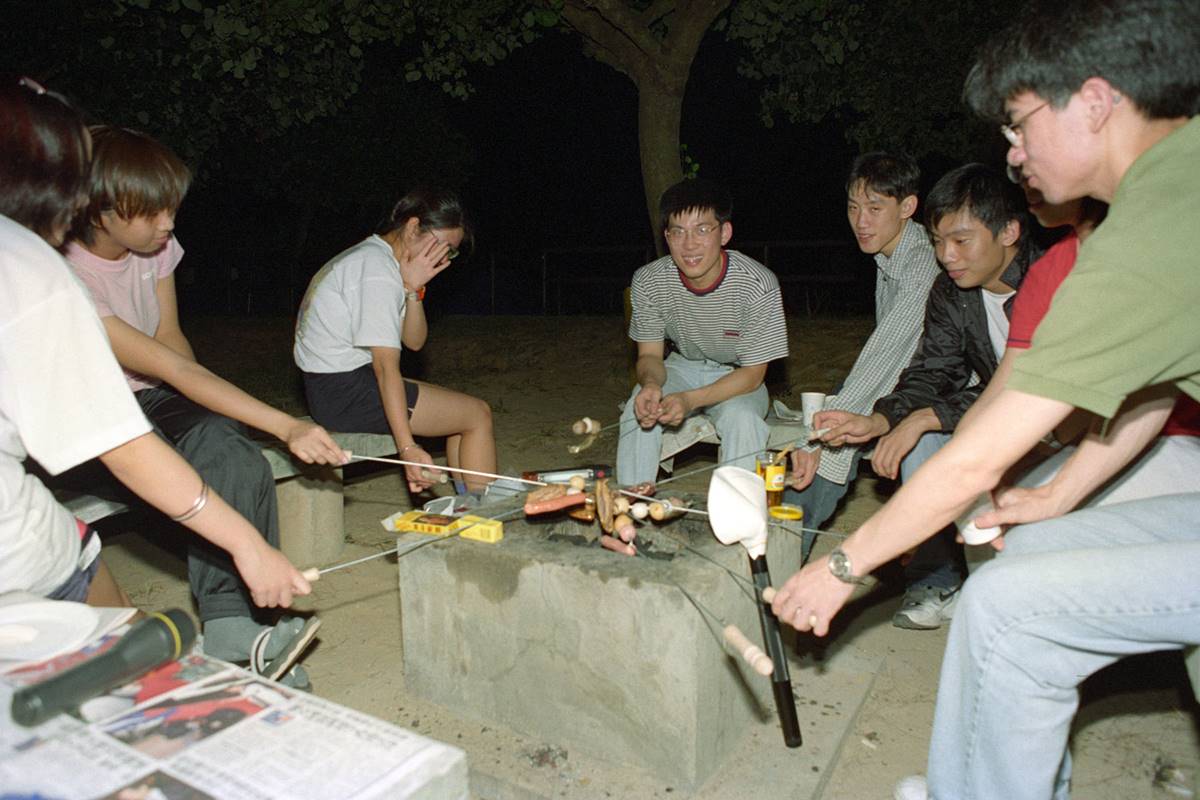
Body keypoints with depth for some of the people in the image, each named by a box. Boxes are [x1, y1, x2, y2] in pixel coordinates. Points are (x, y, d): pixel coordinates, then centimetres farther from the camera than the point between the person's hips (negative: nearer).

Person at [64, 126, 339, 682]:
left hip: (147, 396, 6)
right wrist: (288, 428, -41)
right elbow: (173, 369, -34)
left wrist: (201, 398, -18)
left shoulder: (154, 246, -4)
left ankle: (232, 628, -28)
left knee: (224, 445, -26)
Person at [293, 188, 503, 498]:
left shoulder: (369, 257, 13)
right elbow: (386, 366, -27)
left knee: (461, 411, 16)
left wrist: (412, 289, -11)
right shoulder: (377, 270, -19)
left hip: (332, 387, 10)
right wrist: (408, 448, -30)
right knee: (478, 414, -7)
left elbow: (414, 341, 6)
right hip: (345, 392, -10)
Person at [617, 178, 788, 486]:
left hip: (738, 378, -2)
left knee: (741, 417, -33)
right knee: (639, 411, -26)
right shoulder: (647, 282, -17)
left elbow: (753, 374, -20)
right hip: (682, 366, 2)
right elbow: (650, 355, -7)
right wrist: (651, 384, -34)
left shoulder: (758, 285, -26)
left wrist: (690, 399, -36)